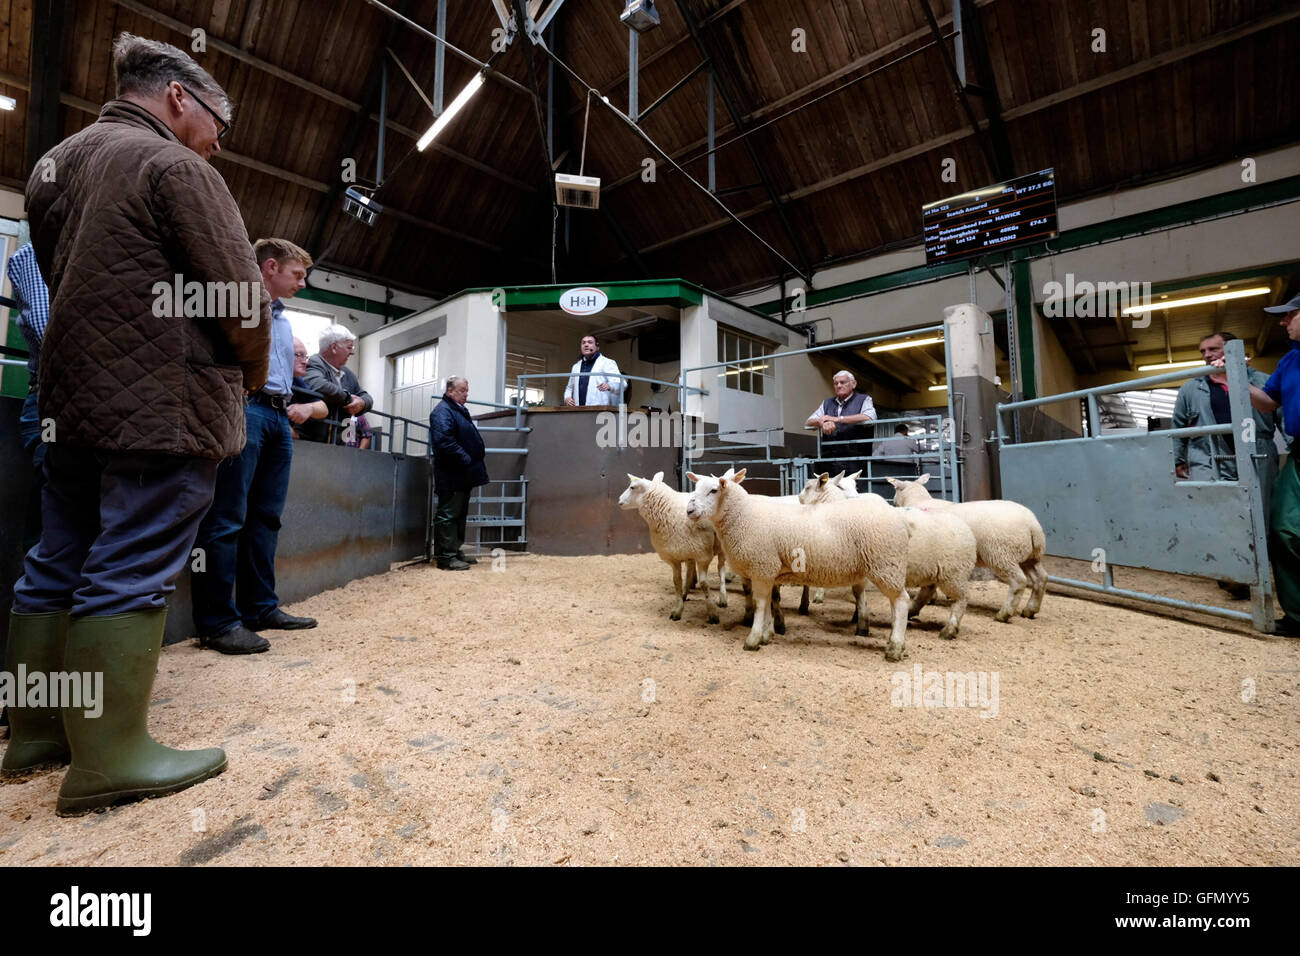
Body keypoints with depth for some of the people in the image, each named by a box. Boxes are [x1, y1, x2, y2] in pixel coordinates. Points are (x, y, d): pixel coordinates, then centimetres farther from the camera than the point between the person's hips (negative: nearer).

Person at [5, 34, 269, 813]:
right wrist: (249, 380, 3)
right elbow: (240, 300, -13)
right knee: (130, 576, -5)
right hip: (163, 406, -9)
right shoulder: (175, 167, -6)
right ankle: (110, 758, 4)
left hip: (74, 400, 9)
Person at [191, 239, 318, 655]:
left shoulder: (283, 320, 26)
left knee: (266, 516, 9)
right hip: (245, 407, -8)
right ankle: (217, 621, -4)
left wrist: (288, 409, 17)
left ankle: (261, 607, 16)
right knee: (228, 518, -8)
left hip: (278, 417, 9)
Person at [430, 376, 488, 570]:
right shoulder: (442, 411, -12)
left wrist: (474, 463, 16)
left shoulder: (460, 410, 20)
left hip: (462, 476, 10)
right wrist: (466, 460, -20)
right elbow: (445, 441, -25)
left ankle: (456, 552, 25)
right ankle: (446, 556, 0)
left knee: (459, 514, 15)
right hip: (452, 476, -10)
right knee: (448, 515, -5)